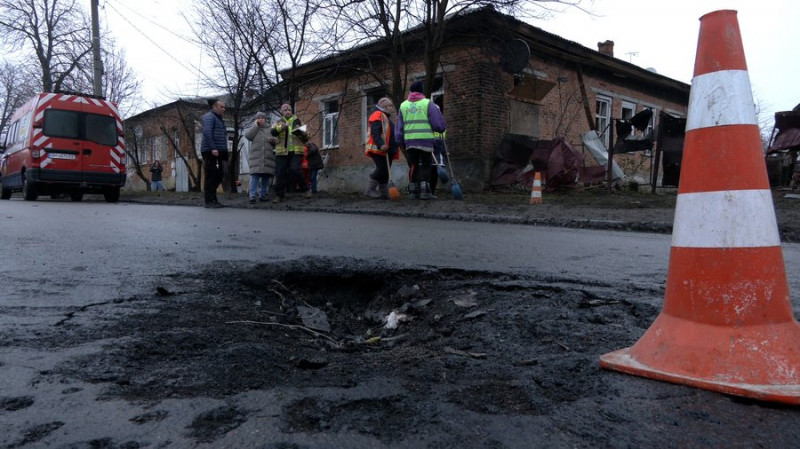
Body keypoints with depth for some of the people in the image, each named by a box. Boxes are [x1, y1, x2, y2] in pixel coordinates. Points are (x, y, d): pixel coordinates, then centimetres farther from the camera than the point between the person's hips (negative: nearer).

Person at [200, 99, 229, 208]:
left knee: (218, 176, 9)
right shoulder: (209, 116, -4)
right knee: (211, 176, -8)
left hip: (217, 152, 9)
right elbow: (207, 132, -18)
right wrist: (213, 148, -26)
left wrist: (224, 153, 17)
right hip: (210, 151, -9)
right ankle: (208, 201, -5)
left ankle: (213, 199, 17)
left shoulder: (219, 119, 25)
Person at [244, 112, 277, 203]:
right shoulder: (253, 129, 17)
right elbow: (248, 135, -4)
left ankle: (262, 195, 10)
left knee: (266, 177, 3)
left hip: (268, 157, 2)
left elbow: (277, 141, 18)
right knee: (255, 176, -13)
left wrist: (273, 140, -6)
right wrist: (256, 125, 1)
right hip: (256, 157, -2)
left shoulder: (270, 129, 20)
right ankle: (252, 195, -15)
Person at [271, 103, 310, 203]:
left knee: (295, 170, -20)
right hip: (282, 152, 2)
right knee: (280, 173, -2)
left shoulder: (298, 122, 15)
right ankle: (279, 195, 8)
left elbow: (306, 139, 12)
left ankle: (306, 189, -4)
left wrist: (301, 133, -10)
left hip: (296, 152, -1)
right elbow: (273, 132, -8)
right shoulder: (278, 123, 14)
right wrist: (282, 127, -25)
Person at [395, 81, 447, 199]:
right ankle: (424, 190, -1)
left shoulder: (403, 105, 11)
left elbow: (399, 127, 11)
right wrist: (442, 128, 18)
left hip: (409, 141, 3)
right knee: (425, 165, 6)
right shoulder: (428, 103, 2)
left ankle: (414, 190, 11)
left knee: (413, 166, 12)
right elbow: (439, 124, -2)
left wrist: (400, 141, 17)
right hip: (426, 140, -2)